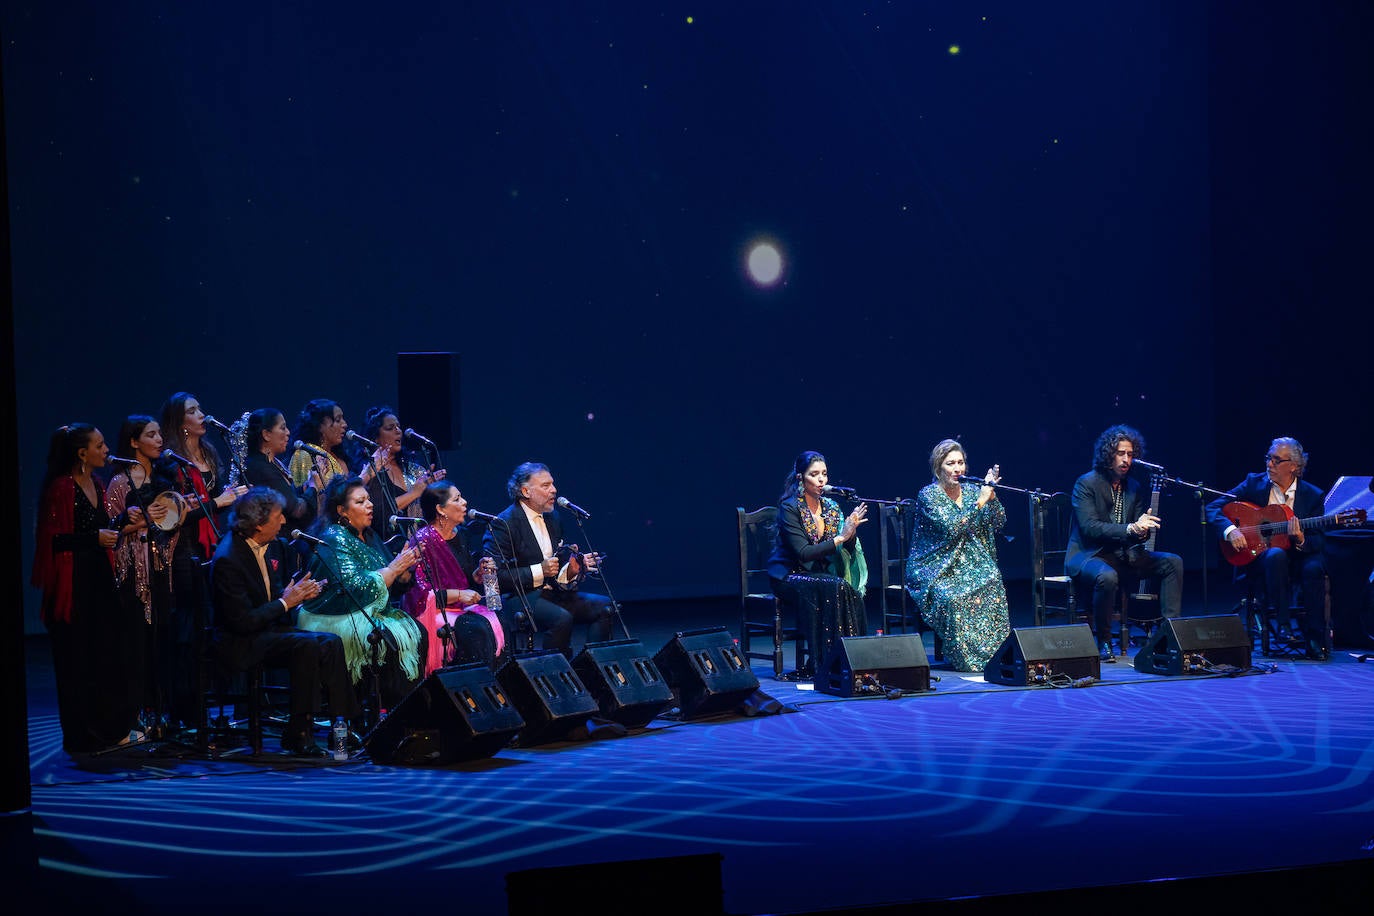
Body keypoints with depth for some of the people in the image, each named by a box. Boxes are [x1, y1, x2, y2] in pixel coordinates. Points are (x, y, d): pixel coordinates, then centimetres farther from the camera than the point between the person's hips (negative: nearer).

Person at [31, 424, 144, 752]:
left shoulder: (95, 484, 13)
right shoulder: (60, 488, -13)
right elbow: (52, 539, -17)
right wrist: (94, 537, -19)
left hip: (100, 578, 8)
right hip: (73, 583, -8)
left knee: (110, 654, 9)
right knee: (79, 661, -1)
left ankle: (112, 728, 19)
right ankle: (83, 735, 8)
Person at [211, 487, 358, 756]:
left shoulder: (271, 546, 6)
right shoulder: (228, 560, -21)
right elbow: (243, 622, -23)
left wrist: (299, 594, -2)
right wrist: (286, 602, -17)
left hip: (272, 627, 9)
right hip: (240, 643, -8)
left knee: (331, 642, -12)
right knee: (307, 646, -28)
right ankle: (298, 734, -20)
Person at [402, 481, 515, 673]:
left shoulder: (458, 535, 13)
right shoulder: (423, 540, -12)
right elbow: (419, 591, -17)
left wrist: (479, 572, 0)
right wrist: (458, 594, -19)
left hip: (461, 607, 8)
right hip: (435, 612, -8)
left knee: (503, 620, -16)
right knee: (477, 629, -32)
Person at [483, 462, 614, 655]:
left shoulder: (552, 518, 15)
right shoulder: (504, 524, -10)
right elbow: (496, 576, -17)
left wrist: (573, 568, -3)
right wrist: (539, 571, -21)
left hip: (552, 592, 8)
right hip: (518, 596, -8)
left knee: (604, 605, -7)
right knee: (561, 618, -33)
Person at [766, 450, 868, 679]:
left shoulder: (830, 506, 9)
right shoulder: (789, 507, -11)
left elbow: (848, 549, 6)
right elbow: (803, 553, -20)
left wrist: (852, 530, -15)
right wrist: (840, 537, -23)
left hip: (818, 574, 6)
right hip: (788, 576, -6)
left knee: (850, 591, -27)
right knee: (836, 588, -32)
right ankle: (826, 663, -29)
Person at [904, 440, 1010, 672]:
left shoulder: (971, 490, 11)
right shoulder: (928, 495, -6)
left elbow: (998, 524, 5)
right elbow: (951, 527, -19)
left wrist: (991, 495, -10)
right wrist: (979, 502, -19)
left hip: (970, 565, 4)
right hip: (935, 569, -4)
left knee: (991, 584, -27)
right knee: (952, 596, -34)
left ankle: (993, 654, -23)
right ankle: (965, 659, -23)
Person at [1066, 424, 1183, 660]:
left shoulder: (1133, 487, 10)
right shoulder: (1086, 483, -10)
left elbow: (1139, 530, 11)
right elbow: (1089, 527, -21)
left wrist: (1143, 530, -16)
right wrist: (1130, 529, -31)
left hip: (1124, 553, 7)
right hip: (1088, 554, -7)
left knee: (1173, 562, -8)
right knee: (1107, 576, -38)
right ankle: (1104, 643, -21)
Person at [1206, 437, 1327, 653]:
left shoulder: (1313, 495, 2)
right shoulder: (1254, 483, 3)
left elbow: (1319, 542, -1)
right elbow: (1213, 508, 0)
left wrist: (1301, 540, -23)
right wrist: (1230, 530, -18)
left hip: (1297, 557, 1)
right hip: (1256, 556, -1)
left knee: (1314, 567, -32)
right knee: (1276, 555, -35)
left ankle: (1314, 634, -18)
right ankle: (1286, 623, -32)